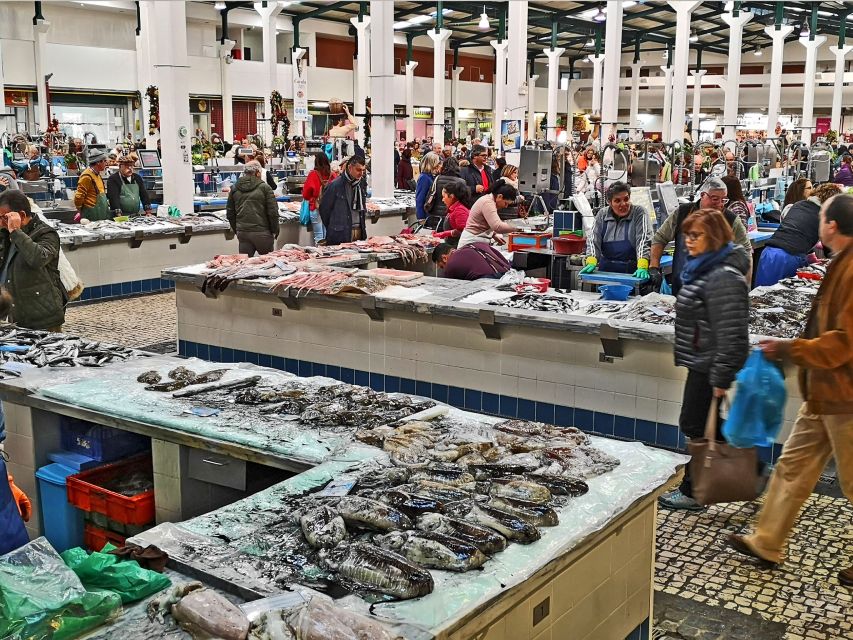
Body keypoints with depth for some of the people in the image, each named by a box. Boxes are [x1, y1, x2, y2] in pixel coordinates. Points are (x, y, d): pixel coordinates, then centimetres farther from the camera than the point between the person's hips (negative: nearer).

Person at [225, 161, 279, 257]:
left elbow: (230, 213, 13)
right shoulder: (264, 187, -6)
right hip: (261, 233, -4)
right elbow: (273, 212, -7)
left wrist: (236, 229, 23)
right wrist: (275, 231, 4)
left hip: (242, 232, 4)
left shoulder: (235, 189, 8)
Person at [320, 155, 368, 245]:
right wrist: (332, 227, 3)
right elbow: (324, 208, -3)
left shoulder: (361, 184, 9)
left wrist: (363, 226, 14)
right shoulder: (336, 185, -11)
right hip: (340, 235, -5)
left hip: (359, 232, 6)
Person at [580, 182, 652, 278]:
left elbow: (644, 240, -10)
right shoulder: (602, 214, 9)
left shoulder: (639, 213, 0)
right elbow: (593, 239, 3)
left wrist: (642, 268, -24)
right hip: (606, 270, 3)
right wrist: (591, 262, -14)